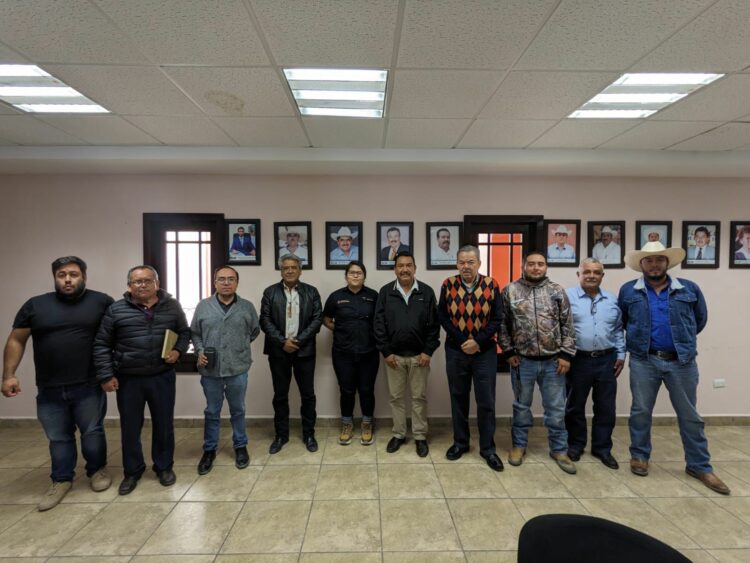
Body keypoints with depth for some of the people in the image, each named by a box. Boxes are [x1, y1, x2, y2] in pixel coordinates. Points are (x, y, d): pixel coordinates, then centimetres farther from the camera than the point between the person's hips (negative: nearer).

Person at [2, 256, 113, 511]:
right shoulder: (35, 305, 4)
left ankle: (97, 470, 32)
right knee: (58, 438, 15)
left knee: (92, 432, 10)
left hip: (89, 387, -2)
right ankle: (61, 480, 33)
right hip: (49, 390, 2)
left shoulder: (101, 302, -4)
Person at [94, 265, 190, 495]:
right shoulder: (116, 310, -4)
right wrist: (106, 375, -4)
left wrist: (178, 350, -8)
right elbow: (102, 344, 0)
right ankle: (132, 471, 32)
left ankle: (164, 467, 31)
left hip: (162, 377, 1)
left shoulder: (172, 306, -1)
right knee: (130, 428, 12)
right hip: (128, 379, 0)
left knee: (164, 425, 11)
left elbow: (184, 332, 11)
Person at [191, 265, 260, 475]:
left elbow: (255, 331, 10)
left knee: (238, 411, 14)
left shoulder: (247, 307, 0)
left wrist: (240, 346, 5)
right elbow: (194, 333, 8)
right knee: (212, 412, 15)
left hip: (238, 369, 0)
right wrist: (200, 351, -6)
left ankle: (240, 447, 31)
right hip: (210, 370, 1)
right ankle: (209, 450, 31)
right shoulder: (203, 306, 1)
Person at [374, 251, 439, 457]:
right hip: (394, 355, 1)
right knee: (396, 397, 11)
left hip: (419, 355, -1)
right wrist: (386, 352, -7)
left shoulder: (427, 292, -2)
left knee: (419, 397, 9)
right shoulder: (385, 292, -1)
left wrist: (428, 351, -8)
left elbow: (434, 324, -3)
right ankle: (398, 434, 27)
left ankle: (420, 436, 24)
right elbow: (379, 324, -2)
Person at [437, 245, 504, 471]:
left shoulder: (491, 285, -4)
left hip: (485, 352, -1)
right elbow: (442, 317, -4)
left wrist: (478, 342, -15)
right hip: (455, 351, 1)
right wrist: (462, 341, -12)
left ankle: (488, 448, 22)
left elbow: (497, 319, -5)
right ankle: (460, 442, 29)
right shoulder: (448, 285, -4)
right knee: (458, 399, 12)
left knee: (486, 402, 5)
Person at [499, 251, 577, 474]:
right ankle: (519, 445, 30)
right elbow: (503, 324, 0)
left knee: (556, 408, 11)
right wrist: (508, 352, -3)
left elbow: (568, 326, 1)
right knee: (521, 406, 14)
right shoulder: (510, 291, -2)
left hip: (553, 361, 1)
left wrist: (566, 355, -4)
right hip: (522, 361, -1)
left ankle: (559, 450, 29)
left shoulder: (557, 291, 1)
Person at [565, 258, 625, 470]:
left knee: (606, 408, 11)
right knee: (575, 406, 10)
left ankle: (602, 448, 28)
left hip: (606, 360, 4)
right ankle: (575, 445, 28)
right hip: (578, 360, -3)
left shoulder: (612, 300, 9)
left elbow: (618, 330, 14)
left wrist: (621, 355, 8)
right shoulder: (567, 296, -6)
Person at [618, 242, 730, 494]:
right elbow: (620, 322, 14)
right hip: (643, 361, -1)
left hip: (682, 362, 1)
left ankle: (699, 466, 26)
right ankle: (639, 455, 26)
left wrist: (682, 340, 16)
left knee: (690, 416, 11)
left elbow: (700, 320, 16)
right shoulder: (628, 291, 2)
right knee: (640, 411, 9)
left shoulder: (689, 289, 4)